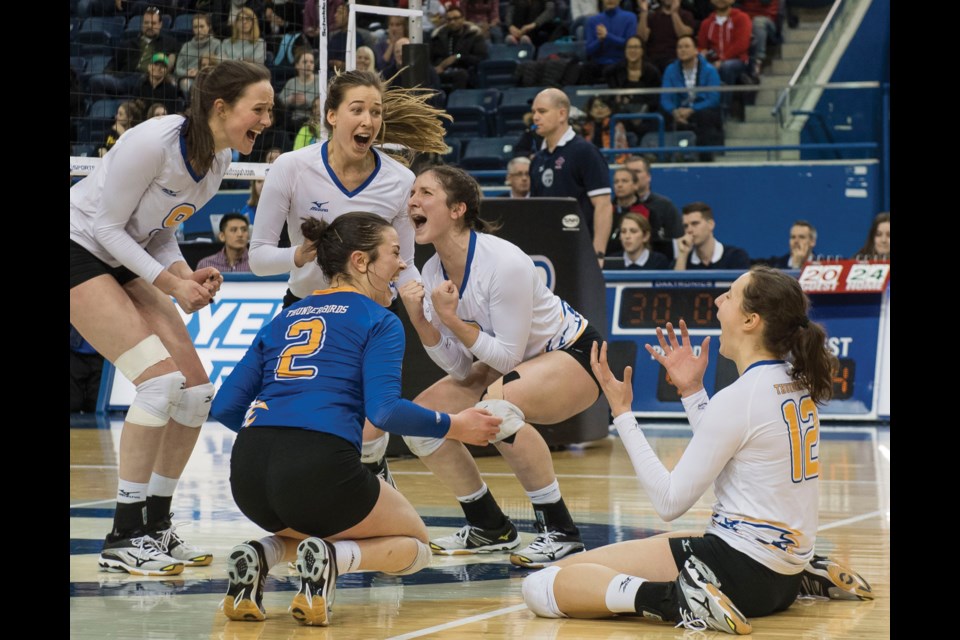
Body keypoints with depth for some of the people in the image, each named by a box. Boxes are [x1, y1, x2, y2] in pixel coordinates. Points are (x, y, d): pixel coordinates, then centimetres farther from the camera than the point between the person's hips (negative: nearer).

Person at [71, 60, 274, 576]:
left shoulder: (220, 160, -1)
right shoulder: (153, 141, -26)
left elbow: (157, 233, 9)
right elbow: (106, 225, -20)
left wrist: (188, 275, -9)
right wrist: (170, 283, -23)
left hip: (128, 262, 9)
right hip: (78, 250, -9)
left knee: (196, 391, 0)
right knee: (160, 379, -21)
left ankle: (155, 526, 12)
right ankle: (123, 539, -14)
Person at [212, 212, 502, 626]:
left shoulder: (284, 320, 23)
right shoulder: (379, 321, 7)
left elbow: (226, 406, 19)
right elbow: (385, 410, -8)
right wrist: (454, 427, 6)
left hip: (248, 471, 6)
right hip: (320, 468, -6)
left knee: (314, 527, 37)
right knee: (414, 544, 20)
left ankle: (259, 557, 3)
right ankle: (331, 559, -12)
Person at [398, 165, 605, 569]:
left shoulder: (503, 263, -29)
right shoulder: (433, 273, -6)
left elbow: (508, 357, -26)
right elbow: (460, 367, -5)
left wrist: (452, 319, -31)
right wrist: (419, 320, -18)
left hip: (575, 354, -9)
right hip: (513, 362, 9)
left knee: (497, 404, -37)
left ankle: (561, 533, -26)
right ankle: (489, 528, 11)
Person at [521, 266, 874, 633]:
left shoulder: (738, 399, -15)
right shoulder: (797, 384, 10)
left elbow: (670, 502, -13)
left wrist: (621, 412, -8)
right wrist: (691, 391, 16)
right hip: (784, 575, 9)